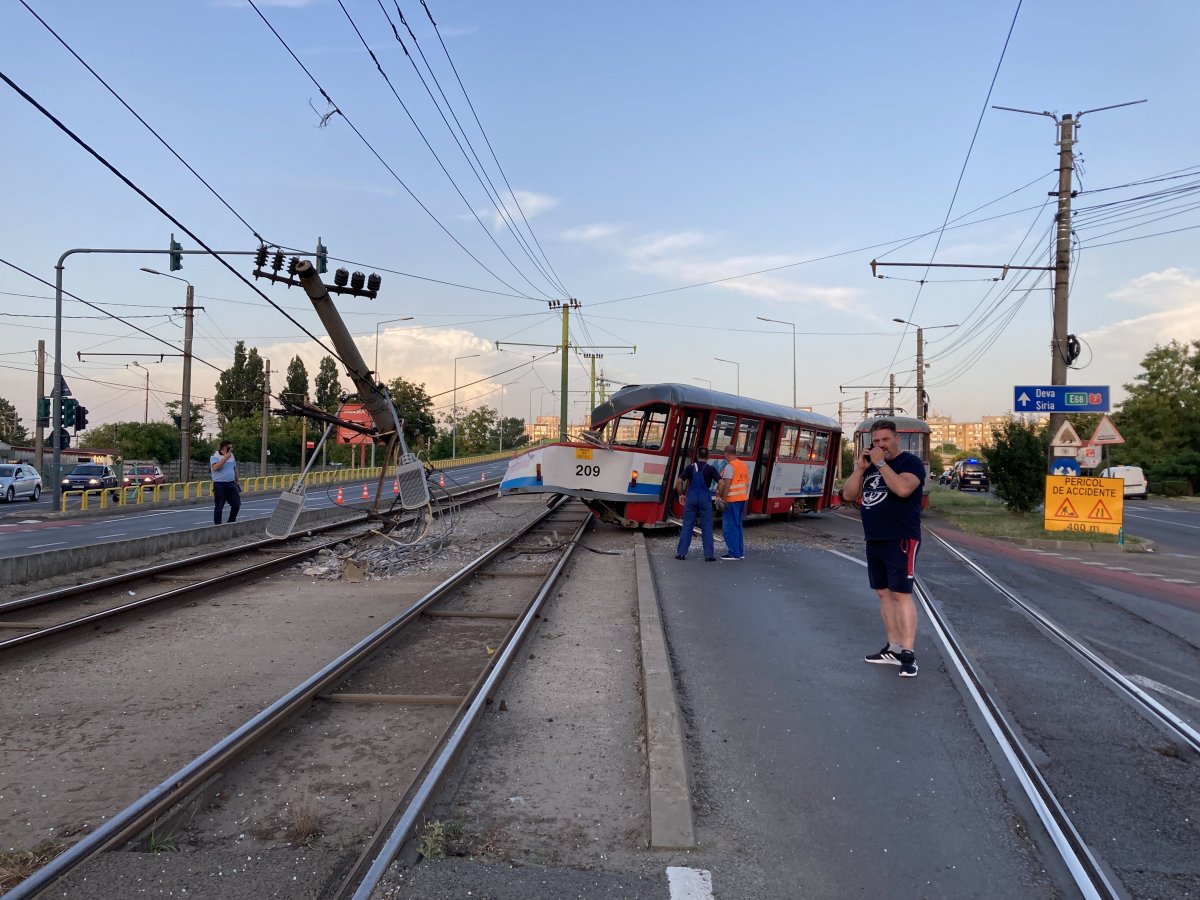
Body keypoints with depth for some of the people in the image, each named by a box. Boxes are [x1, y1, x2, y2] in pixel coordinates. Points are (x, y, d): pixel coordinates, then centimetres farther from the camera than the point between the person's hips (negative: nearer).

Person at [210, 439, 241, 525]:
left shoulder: (231, 455, 11)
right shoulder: (214, 456, -8)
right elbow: (215, 467, -27)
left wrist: (237, 481, 19)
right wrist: (225, 458, -24)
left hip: (231, 484, 6)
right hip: (219, 485, -6)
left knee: (236, 504, 4)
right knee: (218, 507, 1)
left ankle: (231, 522, 20)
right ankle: (217, 525, 10)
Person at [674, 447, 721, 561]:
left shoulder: (691, 467, 3)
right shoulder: (710, 469, -2)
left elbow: (679, 481, -1)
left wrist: (682, 494, 9)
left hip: (691, 497, 2)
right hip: (705, 498, -2)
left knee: (687, 525, 7)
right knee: (707, 527, 4)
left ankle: (681, 552, 6)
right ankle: (709, 554, 3)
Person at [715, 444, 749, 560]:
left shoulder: (730, 466, -14)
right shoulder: (744, 465, 13)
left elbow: (726, 484, -20)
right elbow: (747, 483, 17)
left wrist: (723, 499, -17)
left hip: (732, 499, -9)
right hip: (742, 498, 9)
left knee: (729, 527, -3)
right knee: (737, 525, 16)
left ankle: (734, 553, -3)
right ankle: (740, 552, 18)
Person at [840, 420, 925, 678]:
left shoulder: (910, 462, -6)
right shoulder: (869, 465, 14)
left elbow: (903, 488, -26)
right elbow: (848, 495, 8)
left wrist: (880, 463, -19)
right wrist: (860, 468, -4)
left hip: (901, 541, -7)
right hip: (874, 541, 7)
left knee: (901, 594, -10)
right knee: (884, 593, 10)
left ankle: (908, 654, -8)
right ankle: (893, 648, 18)